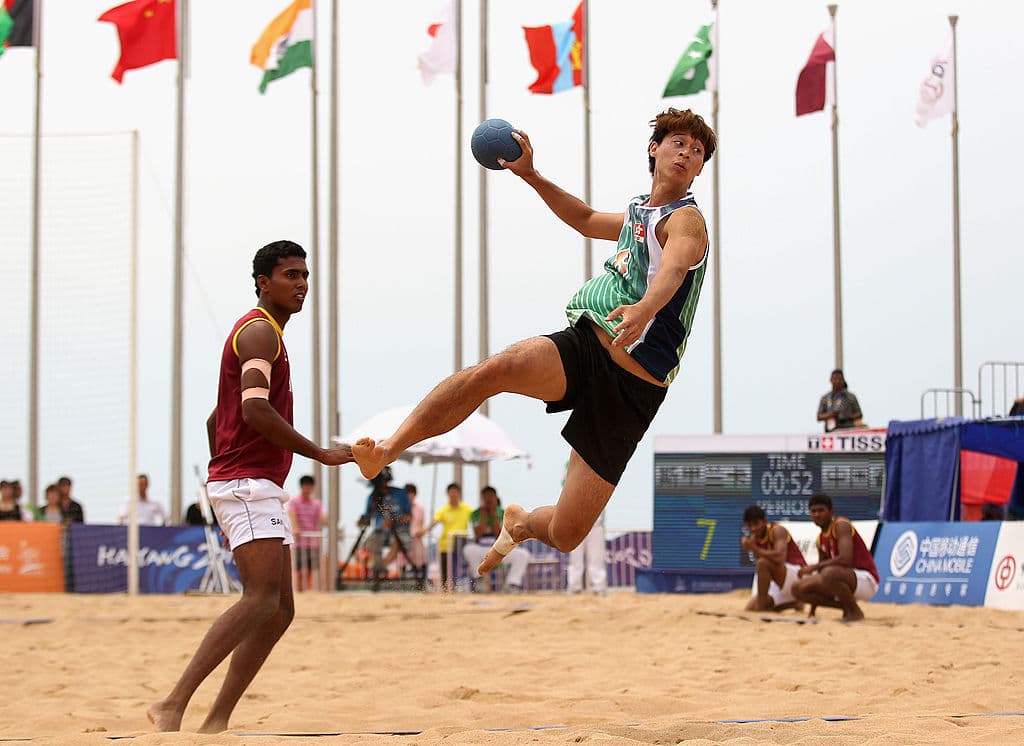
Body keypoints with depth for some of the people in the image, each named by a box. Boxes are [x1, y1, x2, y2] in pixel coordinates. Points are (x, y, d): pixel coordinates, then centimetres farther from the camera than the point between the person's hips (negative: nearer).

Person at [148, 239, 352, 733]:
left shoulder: (265, 334, 25)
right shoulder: (260, 331, -8)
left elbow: (216, 420, 29)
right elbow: (256, 411, -24)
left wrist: (222, 483, 29)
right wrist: (322, 454, -19)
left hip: (261, 489, 11)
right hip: (248, 484, -11)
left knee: (280, 609, 7)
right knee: (261, 599, -22)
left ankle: (216, 721, 4)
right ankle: (173, 705, -25)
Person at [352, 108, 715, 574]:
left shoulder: (686, 220, -5)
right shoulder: (638, 213, 19)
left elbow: (673, 270, -28)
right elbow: (586, 220, 41)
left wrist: (643, 310, -51)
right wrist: (531, 175, 30)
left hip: (633, 386, -5)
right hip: (585, 342, 5)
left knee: (567, 535, -6)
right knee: (496, 369, -32)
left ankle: (523, 524, 31)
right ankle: (387, 448, -33)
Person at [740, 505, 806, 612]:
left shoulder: (777, 530, -17)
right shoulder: (754, 538, 4)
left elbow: (779, 558, -35)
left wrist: (755, 549, -30)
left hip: (798, 574, -9)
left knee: (763, 563, -32)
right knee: (750, 608, 4)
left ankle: (761, 606, -20)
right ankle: (794, 604, 19)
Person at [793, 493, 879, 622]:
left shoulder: (841, 525, -14)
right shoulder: (821, 539, 12)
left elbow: (845, 559, -28)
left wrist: (814, 567, -21)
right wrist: (812, 609, 15)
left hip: (866, 580, -9)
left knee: (829, 573, -38)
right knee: (798, 589, 0)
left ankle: (854, 611, -14)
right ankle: (846, 606, 8)